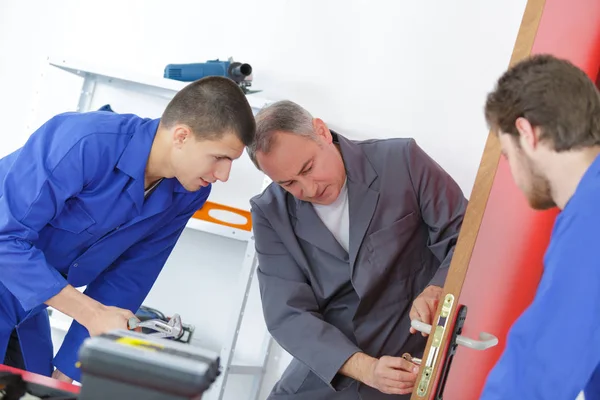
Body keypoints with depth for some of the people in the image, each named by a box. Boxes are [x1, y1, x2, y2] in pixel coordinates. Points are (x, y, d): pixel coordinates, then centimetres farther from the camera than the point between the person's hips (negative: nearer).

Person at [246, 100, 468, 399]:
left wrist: (437, 290, -24)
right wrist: (365, 368, -23)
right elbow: (287, 314, -9)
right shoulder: (270, 213, -3)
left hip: (413, 368, -2)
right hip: (326, 376, 3)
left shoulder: (401, 161, -8)